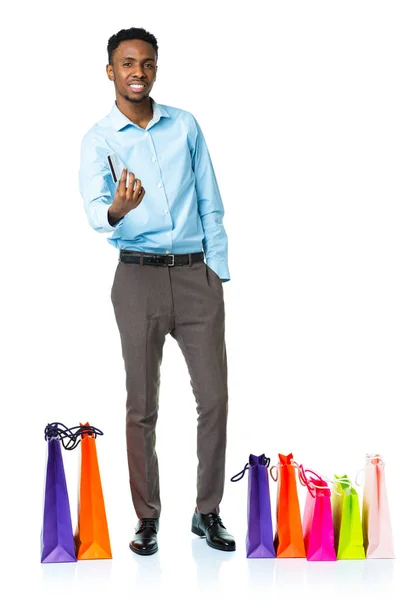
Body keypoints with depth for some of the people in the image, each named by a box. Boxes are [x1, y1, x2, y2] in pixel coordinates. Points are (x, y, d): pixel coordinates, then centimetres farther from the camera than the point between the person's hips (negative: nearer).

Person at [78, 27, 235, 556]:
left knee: (214, 396, 0)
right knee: (142, 404, 4)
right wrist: (117, 209, -36)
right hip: (138, 276, -2)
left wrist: (218, 269, 5)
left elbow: (210, 205, 11)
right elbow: (94, 210, -13)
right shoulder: (99, 139, 2)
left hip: (196, 273, 2)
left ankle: (207, 512, 14)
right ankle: (147, 517, 16)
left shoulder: (185, 125, 9)